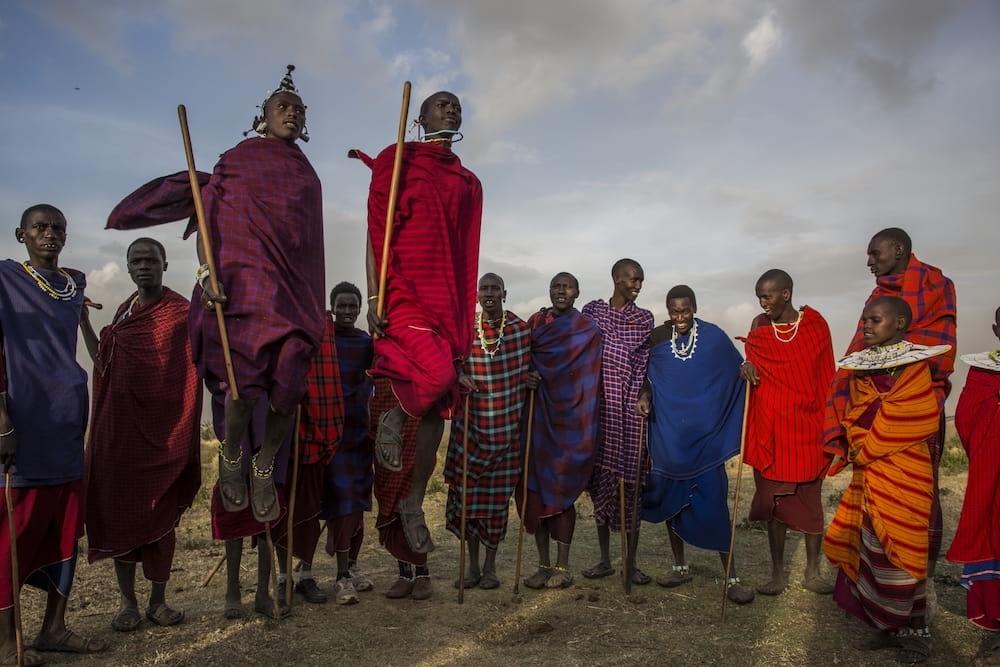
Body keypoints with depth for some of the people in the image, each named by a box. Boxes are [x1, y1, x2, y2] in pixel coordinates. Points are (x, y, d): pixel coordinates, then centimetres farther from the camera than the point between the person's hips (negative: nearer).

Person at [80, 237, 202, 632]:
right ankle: (127, 602, 17)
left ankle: (158, 600, 15)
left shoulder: (181, 311, -6)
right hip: (119, 429, 5)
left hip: (162, 431, -5)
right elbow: (103, 362, 17)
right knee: (118, 510, 6)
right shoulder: (124, 312, 13)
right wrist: (82, 319, 13)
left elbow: (200, 365, -13)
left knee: (160, 512, 3)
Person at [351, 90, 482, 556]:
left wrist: (467, 313, 15)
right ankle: (392, 418, 5)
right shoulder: (397, 163, 6)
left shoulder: (467, 183, 21)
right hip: (405, 290, -5)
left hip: (448, 298, 5)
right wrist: (373, 298, -12)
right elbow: (376, 233, -2)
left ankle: (414, 504, 15)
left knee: (439, 406, 3)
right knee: (437, 371, -29)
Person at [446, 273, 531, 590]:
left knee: (498, 494, 5)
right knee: (467, 491, 4)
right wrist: (458, 377, -9)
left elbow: (529, 371, 14)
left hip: (507, 426, -1)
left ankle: (490, 566, 21)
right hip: (470, 424, 1)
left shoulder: (522, 329, 0)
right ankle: (472, 564, 22)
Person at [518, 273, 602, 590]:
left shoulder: (588, 330, -1)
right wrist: (525, 376, -8)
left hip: (570, 420, -4)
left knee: (561, 490, -1)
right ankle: (543, 564, 16)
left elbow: (592, 378, -3)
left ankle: (562, 566, 12)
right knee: (535, 487, 4)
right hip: (538, 418, 4)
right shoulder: (534, 323, 9)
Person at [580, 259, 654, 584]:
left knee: (630, 478, 1)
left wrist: (641, 398, -11)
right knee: (601, 475, 6)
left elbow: (643, 365, 2)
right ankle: (604, 558, 19)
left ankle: (630, 560, 14)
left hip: (629, 409, 0)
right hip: (599, 406, 1)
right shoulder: (592, 310, 7)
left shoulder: (644, 319, 8)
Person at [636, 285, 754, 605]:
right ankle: (680, 566, 26)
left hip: (704, 435, -2)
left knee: (713, 503, -5)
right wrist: (644, 396, -7)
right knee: (671, 500, 10)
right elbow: (647, 377, 11)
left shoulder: (714, 337, -2)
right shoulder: (656, 338, 3)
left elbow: (738, 374, 6)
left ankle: (731, 577, 7)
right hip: (667, 433, 3)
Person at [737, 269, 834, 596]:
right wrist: (745, 367, -11)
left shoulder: (815, 324, -2)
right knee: (774, 501, 7)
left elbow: (826, 379, 0)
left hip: (807, 429, -2)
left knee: (811, 501, 7)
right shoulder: (759, 327, 4)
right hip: (771, 430, 2)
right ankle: (778, 573, 19)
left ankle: (812, 572, 22)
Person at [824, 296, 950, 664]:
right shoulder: (861, 365, 10)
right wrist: (858, 449, -5)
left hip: (902, 470, -6)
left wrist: (866, 451, -9)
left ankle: (915, 631, 15)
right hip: (867, 471, 6)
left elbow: (916, 421, -14)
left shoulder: (914, 367, -9)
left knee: (898, 548, -1)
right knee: (873, 547, 10)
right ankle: (887, 624, 22)